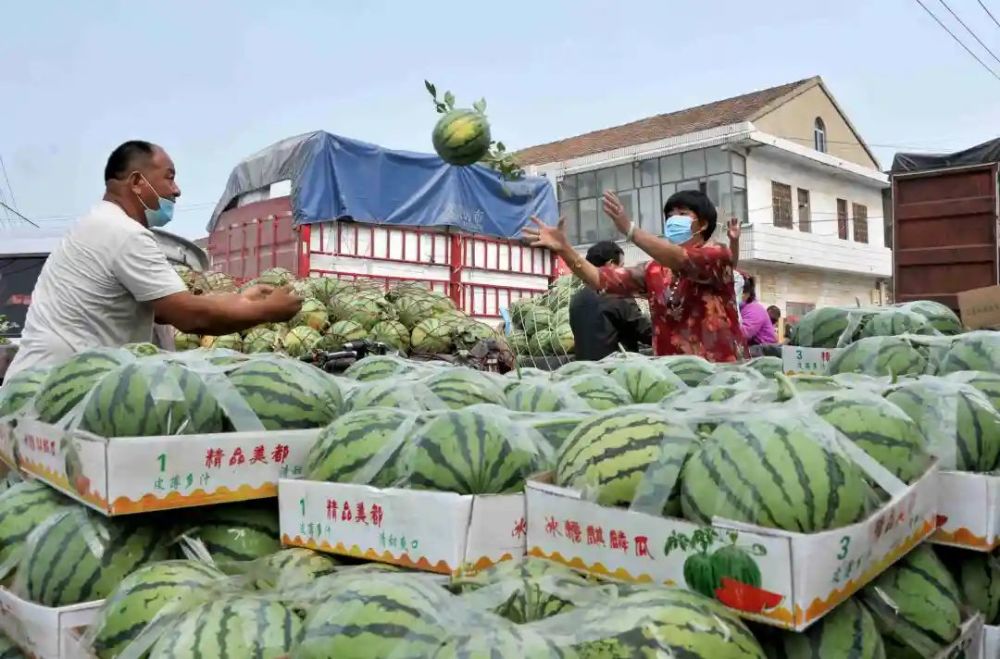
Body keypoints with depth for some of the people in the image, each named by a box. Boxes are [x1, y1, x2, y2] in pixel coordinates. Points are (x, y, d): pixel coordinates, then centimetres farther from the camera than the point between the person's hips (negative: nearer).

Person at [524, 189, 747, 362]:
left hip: (722, 370, -4)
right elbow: (602, 280, 1)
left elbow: (683, 261, -22)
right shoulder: (654, 270, 12)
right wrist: (564, 248, -12)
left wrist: (629, 229, -31)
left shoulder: (718, 254, -1)